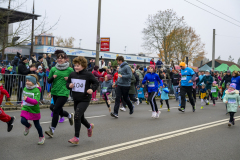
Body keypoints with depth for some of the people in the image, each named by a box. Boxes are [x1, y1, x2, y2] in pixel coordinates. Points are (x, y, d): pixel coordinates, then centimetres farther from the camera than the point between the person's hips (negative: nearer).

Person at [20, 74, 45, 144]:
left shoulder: (36, 90, -19)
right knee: (23, 121, -18)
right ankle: (28, 126, 20)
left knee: (37, 125, 8)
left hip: (34, 110, -4)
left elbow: (36, 101, -31)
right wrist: (23, 103, 10)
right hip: (25, 108, 5)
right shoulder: (25, 89, 2)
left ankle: (41, 137, 32)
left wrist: (27, 99, -44)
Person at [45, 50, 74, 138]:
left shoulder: (70, 70, -4)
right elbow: (48, 81, 10)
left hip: (64, 93, -5)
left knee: (56, 110, -12)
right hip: (55, 92, 5)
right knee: (60, 111, 14)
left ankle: (52, 130, -1)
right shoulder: (53, 69, 5)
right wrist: (53, 77, -11)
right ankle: (70, 116, 47)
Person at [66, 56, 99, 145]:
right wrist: (69, 85, -8)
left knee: (77, 116, -18)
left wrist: (92, 89, -18)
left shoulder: (88, 75, -11)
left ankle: (76, 138, -8)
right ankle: (89, 126, 51)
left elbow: (96, 83, 0)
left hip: (85, 100, -6)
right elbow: (67, 83, 15)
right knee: (81, 118, 19)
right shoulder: (72, 74, 3)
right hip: (76, 100, 6)